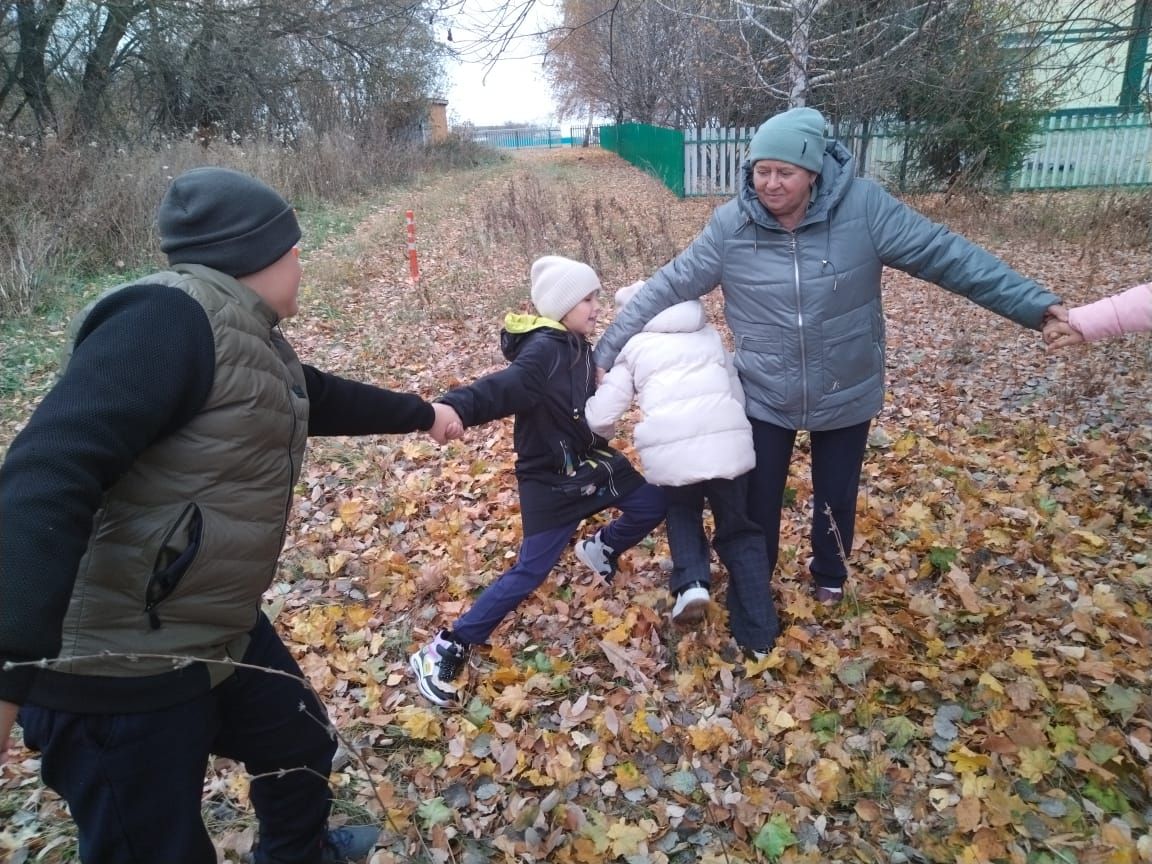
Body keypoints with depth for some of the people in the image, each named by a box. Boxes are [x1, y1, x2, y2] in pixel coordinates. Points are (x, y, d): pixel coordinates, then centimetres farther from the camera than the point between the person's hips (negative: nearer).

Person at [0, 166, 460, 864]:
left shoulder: (256, 340, 7)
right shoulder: (169, 318, -24)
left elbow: (330, 400, 26)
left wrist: (422, 413, 39)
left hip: (221, 634, 10)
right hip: (120, 670, -10)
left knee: (303, 743, 26)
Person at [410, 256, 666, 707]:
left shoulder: (577, 346, 4)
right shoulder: (543, 349, -25)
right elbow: (504, 386, -44)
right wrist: (457, 407, -61)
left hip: (590, 460, 9)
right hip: (549, 480, -9)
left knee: (652, 504, 13)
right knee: (530, 572, -9)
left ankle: (600, 549, 42)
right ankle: (445, 651, 2)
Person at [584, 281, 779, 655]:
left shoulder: (632, 346, 16)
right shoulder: (708, 333, 26)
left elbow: (600, 417, 12)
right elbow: (738, 393, 24)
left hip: (670, 451, -2)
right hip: (728, 442, 2)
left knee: (681, 512, 29)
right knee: (739, 532, 19)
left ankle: (691, 583, 6)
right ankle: (759, 635, 15)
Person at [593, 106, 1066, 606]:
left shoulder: (863, 207, -17)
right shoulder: (730, 225, -14)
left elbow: (945, 255, -12)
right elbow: (667, 288, -9)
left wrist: (1032, 302, -15)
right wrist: (608, 351, -9)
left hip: (845, 396, 0)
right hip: (763, 398, 0)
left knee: (836, 499, 20)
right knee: (756, 503, 13)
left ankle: (830, 575, 51)